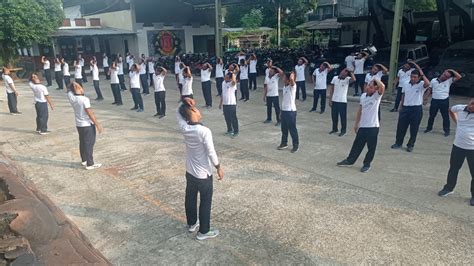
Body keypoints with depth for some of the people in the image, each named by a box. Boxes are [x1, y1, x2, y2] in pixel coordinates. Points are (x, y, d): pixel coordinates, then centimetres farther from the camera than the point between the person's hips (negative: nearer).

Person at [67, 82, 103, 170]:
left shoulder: (72, 98, -1)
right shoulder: (85, 99, -21)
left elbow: (68, 89, 19)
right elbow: (90, 113, -22)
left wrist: (72, 84, -2)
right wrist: (97, 124, -16)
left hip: (79, 125, 7)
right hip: (88, 125, -7)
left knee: (82, 143, 19)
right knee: (89, 144, -1)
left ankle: (84, 160, 33)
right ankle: (90, 164, 4)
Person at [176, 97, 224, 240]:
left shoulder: (184, 128, -10)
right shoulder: (204, 131, -28)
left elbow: (178, 113, 9)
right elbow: (211, 153, -23)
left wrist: (183, 101, -9)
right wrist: (219, 168, -8)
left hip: (190, 172, 6)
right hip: (203, 174, -6)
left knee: (190, 198, 22)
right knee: (205, 202, 11)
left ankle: (192, 224, 42)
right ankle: (204, 232, 24)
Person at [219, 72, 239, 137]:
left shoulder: (232, 83, -16)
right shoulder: (223, 82, 7)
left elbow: (234, 81, -44)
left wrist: (233, 74, -25)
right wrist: (221, 103, 17)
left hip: (231, 104, -7)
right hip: (224, 104, 7)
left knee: (233, 118, 2)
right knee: (227, 118, 17)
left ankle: (236, 131, 14)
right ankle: (229, 130, 33)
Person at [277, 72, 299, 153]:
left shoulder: (292, 86, -15)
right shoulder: (284, 87, 11)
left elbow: (292, 79, -37)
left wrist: (292, 74, -15)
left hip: (291, 111, -8)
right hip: (283, 110, 8)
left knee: (292, 129, 1)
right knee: (284, 128, 17)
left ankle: (296, 145, 14)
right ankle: (284, 143, 32)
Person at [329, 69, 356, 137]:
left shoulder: (347, 79, -6)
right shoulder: (335, 78, 2)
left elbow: (354, 79, -30)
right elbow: (331, 89, 6)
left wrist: (350, 72, -19)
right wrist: (330, 100, 3)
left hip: (343, 101, -3)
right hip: (334, 101, 3)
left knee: (343, 117, 4)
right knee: (334, 116, 13)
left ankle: (343, 131, 18)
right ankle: (334, 129, 30)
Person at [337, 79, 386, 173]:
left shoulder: (377, 96, -10)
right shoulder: (363, 95, 6)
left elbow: (382, 86, -32)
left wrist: (376, 79, -14)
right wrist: (356, 123, 16)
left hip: (373, 127, -5)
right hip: (362, 126, 5)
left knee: (371, 147, 7)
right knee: (357, 144, 16)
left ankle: (367, 164, 22)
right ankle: (349, 160, 29)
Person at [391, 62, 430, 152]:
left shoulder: (421, 85, -6)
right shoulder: (406, 85, 8)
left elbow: (427, 83, -30)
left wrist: (421, 72, -25)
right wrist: (401, 107, 16)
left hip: (417, 109, -4)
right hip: (405, 108, 4)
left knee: (414, 129, 5)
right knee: (401, 126, 8)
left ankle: (410, 145, 19)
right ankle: (398, 143, 23)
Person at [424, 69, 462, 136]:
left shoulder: (449, 81, -1)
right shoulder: (433, 80, 2)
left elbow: (459, 77, -12)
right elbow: (429, 90, 9)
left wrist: (452, 71, -9)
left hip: (444, 101, -1)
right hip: (434, 100, 1)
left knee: (445, 116, 7)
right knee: (431, 115, 13)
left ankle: (447, 130, 19)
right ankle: (429, 128, 30)